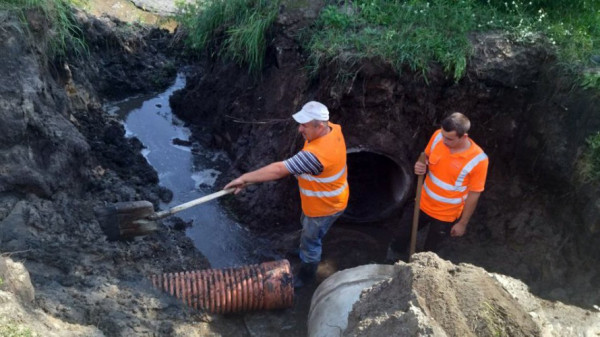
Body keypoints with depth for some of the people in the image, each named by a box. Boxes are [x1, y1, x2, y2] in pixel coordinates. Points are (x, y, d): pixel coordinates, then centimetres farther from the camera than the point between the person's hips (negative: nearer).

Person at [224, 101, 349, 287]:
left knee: (310, 241, 17)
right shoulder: (332, 128, -16)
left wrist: (245, 178, -35)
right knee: (307, 226, 34)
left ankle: (306, 274, 44)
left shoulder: (316, 155, -44)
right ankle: (307, 251, 63)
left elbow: (279, 170, -41)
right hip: (323, 199, 9)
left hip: (325, 207, -9)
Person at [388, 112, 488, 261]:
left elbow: (474, 194, -16)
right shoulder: (438, 136, -17)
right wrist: (420, 166, -21)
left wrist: (463, 223, -7)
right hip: (423, 203, 4)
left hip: (446, 215, -4)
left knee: (429, 250, 19)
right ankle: (390, 261, 48)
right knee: (403, 235, 21)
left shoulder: (478, 160, -28)